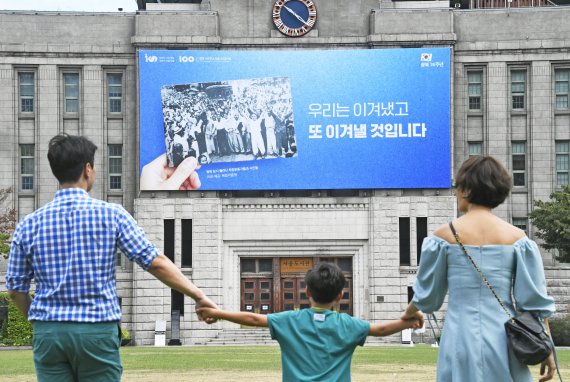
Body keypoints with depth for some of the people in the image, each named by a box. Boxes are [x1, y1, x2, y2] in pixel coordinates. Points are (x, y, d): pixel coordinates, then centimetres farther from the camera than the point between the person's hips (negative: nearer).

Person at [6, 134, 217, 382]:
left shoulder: (29, 225, 2)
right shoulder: (111, 215, -5)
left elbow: (16, 289, 8)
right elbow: (156, 262, -6)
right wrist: (198, 296, 2)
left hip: (48, 333, 2)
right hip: (98, 333, -2)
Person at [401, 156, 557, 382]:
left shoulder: (444, 236, -1)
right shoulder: (516, 237, 1)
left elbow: (427, 295, 10)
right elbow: (535, 300, 0)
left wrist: (410, 312, 31)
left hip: (461, 340, -1)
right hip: (502, 342, 1)